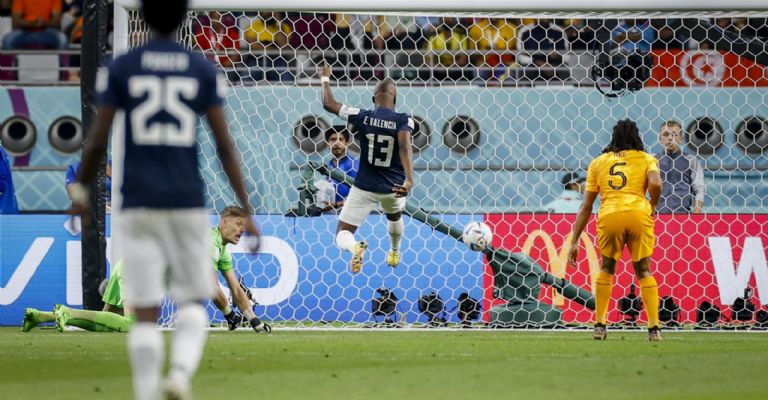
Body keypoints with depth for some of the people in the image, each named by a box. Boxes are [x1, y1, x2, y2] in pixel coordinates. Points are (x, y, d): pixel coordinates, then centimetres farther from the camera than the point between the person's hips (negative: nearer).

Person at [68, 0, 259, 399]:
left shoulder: (120, 68, 0)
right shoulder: (203, 70, 2)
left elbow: (97, 141, -1)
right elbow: (224, 145, -1)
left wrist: (80, 190, 15)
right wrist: (246, 209, 2)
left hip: (138, 205, -1)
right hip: (188, 203, 1)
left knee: (145, 312, 2)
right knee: (192, 300, 13)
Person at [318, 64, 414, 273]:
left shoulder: (361, 117, -10)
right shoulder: (403, 120, -13)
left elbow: (329, 103, 0)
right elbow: (405, 146, -31)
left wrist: (325, 78, 17)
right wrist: (409, 180, -42)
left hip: (365, 187, -2)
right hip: (394, 186, 2)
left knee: (343, 233, 3)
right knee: (395, 217, 38)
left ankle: (355, 247, -31)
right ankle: (394, 254, 58)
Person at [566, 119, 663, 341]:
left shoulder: (598, 163, 23)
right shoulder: (645, 159, 18)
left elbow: (586, 207, 18)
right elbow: (656, 184, -5)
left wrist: (574, 242, 19)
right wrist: (652, 206, 15)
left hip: (609, 215, 1)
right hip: (638, 214, -1)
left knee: (606, 270, 21)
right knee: (643, 272, 13)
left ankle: (599, 325, 14)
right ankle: (654, 328, 3)